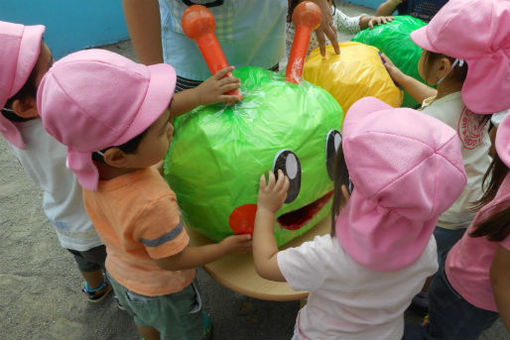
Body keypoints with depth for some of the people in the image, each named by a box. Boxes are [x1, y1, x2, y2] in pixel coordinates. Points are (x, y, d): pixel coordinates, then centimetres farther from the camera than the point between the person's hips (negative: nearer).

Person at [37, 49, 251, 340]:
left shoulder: (89, 161, -28)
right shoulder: (153, 204, -47)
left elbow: (156, 110, -16)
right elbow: (174, 260, -29)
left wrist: (198, 95, -20)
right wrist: (225, 248, -17)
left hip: (121, 273, 6)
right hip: (161, 290, -6)